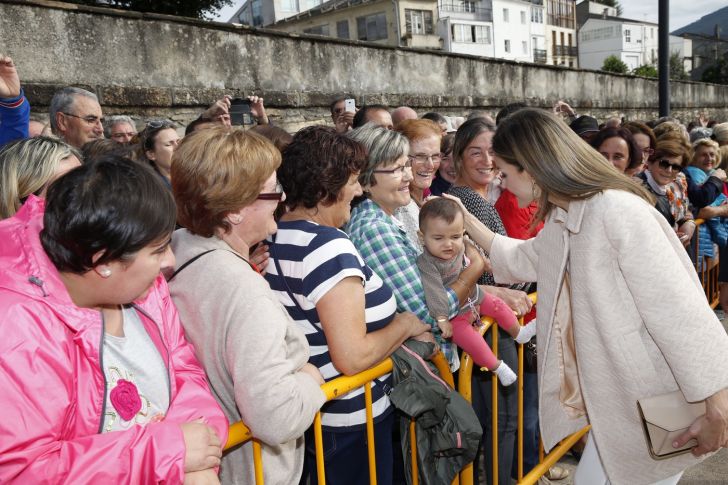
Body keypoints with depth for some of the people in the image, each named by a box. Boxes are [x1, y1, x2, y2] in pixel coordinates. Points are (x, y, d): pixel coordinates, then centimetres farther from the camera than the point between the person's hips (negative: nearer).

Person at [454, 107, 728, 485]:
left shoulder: (617, 209, -25)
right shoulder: (561, 220, 4)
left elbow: (677, 309, -25)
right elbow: (520, 259, 24)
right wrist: (467, 221, 19)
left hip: (659, 404, -8)